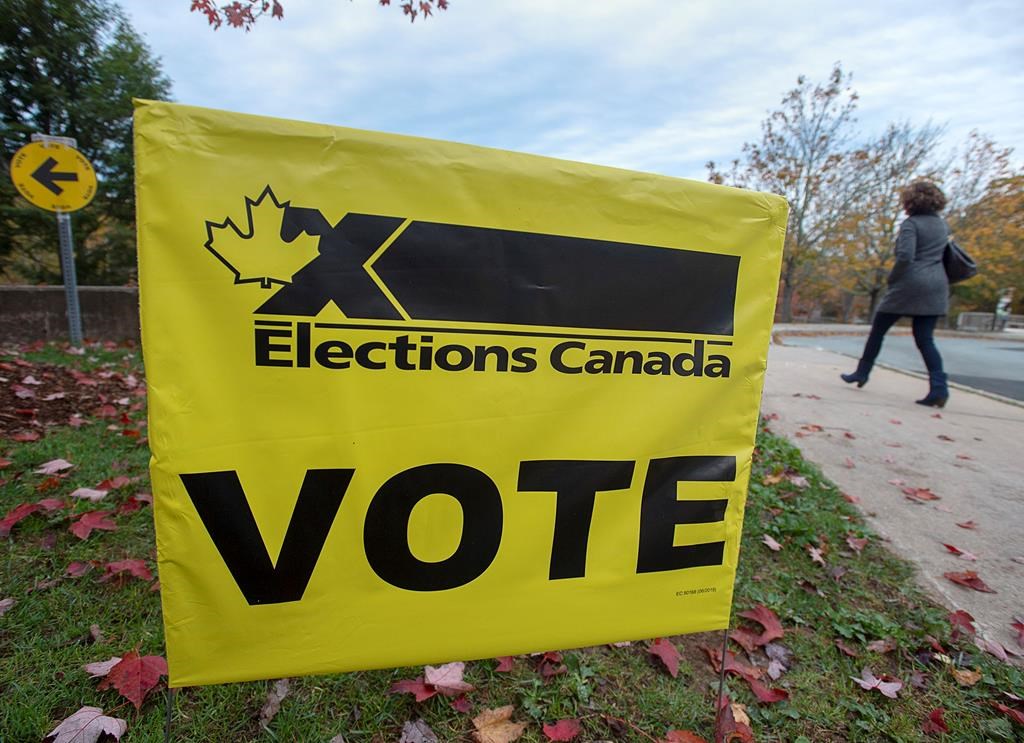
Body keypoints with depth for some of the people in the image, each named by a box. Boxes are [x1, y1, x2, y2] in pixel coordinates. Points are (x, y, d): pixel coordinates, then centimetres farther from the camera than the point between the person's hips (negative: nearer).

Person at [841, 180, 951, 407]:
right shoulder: (942, 224, 15)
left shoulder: (911, 223, -7)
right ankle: (939, 388, -6)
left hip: (909, 284, -6)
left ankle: (862, 373, 16)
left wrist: (892, 278, -6)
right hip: (936, 286, 7)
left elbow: (905, 256, -18)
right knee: (925, 339, 4)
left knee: (878, 330, 8)